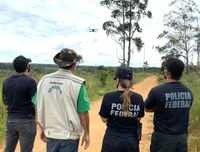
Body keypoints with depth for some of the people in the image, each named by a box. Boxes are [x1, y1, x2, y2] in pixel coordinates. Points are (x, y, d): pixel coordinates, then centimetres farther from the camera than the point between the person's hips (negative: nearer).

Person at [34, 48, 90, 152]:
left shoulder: (44, 80, -3)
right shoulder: (77, 83, -15)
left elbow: (38, 108, 3)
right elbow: (83, 112, -12)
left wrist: (42, 128, 15)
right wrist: (87, 133, 1)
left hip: (50, 134, 4)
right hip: (69, 136, -4)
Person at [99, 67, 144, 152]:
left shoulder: (108, 97, -16)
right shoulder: (138, 98, -8)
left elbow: (104, 119, -5)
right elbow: (138, 119, 4)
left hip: (112, 140, -2)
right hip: (131, 141, 2)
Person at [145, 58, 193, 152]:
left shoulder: (157, 91, -18)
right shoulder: (189, 92, -2)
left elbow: (147, 109, -3)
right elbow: (183, 110, 10)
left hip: (163, 138, -4)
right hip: (182, 137, 4)